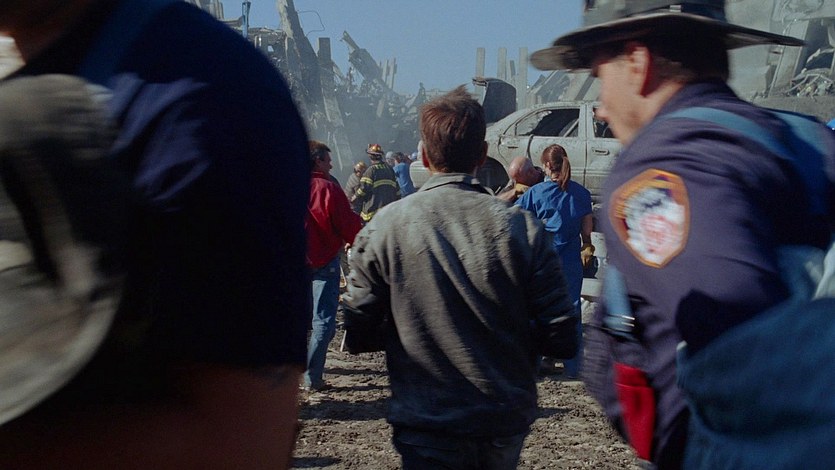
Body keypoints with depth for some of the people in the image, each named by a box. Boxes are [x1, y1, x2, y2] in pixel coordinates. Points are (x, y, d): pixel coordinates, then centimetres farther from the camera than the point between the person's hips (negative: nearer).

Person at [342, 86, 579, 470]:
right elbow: (561, 340, -7)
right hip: (508, 424, 3)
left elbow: (358, 336, -6)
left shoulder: (383, 228, -10)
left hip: (425, 427, -3)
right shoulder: (522, 227, -9)